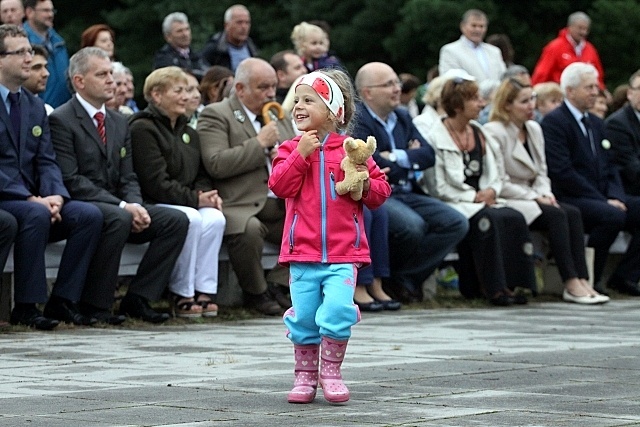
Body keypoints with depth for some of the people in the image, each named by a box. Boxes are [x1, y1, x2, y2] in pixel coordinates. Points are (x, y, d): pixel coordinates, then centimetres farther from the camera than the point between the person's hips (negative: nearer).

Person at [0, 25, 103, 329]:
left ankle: (63, 300, -10)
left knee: (89, 215, -15)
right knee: (35, 215, -35)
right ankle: (26, 307, -26)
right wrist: (32, 199, -21)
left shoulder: (35, 106, 16)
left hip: (32, 200, 7)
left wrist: (55, 195, -12)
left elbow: (47, 162, 10)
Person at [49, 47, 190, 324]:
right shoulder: (61, 121, -7)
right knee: (119, 219, -37)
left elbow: (128, 177, 15)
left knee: (176, 220, -12)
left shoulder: (119, 122, 19)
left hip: (116, 207, 8)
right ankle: (93, 304, -25)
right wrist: (122, 206, -21)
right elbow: (70, 180, -16)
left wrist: (135, 205, -9)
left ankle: (137, 299, -10)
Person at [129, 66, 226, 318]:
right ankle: (181, 294, -23)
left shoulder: (188, 134, 21)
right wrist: (195, 199, -17)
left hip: (189, 203, 7)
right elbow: (156, 183, -17)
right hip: (151, 205, -7)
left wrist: (207, 193, -4)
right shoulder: (142, 129, -8)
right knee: (191, 219, -34)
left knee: (215, 218, -24)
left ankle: (204, 290, -22)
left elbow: (200, 175, 21)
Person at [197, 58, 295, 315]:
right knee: (249, 229, -38)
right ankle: (256, 293, -10)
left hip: (282, 207, 6)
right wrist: (260, 144, -11)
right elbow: (216, 164, -14)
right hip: (240, 206, -6)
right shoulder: (216, 115, 0)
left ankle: (276, 284, -4)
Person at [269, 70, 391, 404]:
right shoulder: (290, 148, 6)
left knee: (337, 310, -14)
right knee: (303, 317, 4)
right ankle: (305, 375, 20)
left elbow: (380, 192, 10)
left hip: (343, 253, -1)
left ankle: (331, 372, 4)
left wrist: (366, 184, -11)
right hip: (302, 251, 1)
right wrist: (301, 153, -16)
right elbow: (280, 186, -10)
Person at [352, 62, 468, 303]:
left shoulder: (402, 118, 19)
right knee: (412, 226, -34)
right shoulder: (356, 120, -7)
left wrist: (397, 157, -8)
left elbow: (428, 155, 7)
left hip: (407, 195, 8)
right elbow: (373, 164, -18)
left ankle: (404, 277, -8)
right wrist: (410, 158, -1)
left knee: (457, 224, -10)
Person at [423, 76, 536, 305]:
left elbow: (494, 173, 17)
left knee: (515, 218, -22)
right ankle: (492, 287, -27)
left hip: (483, 200, 6)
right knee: (488, 219, -33)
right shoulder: (436, 137, -5)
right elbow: (438, 186, -11)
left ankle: (511, 284, -20)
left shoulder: (478, 133, 17)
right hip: (452, 204, -6)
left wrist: (491, 191, -6)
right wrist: (473, 196, -14)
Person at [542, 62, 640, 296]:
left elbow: (609, 167, 18)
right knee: (613, 216, -33)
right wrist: (603, 201, -18)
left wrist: (615, 196, -4)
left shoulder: (596, 123, 21)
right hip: (569, 199, -9)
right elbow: (562, 171, -17)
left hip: (601, 198, 9)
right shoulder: (554, 122, -7)